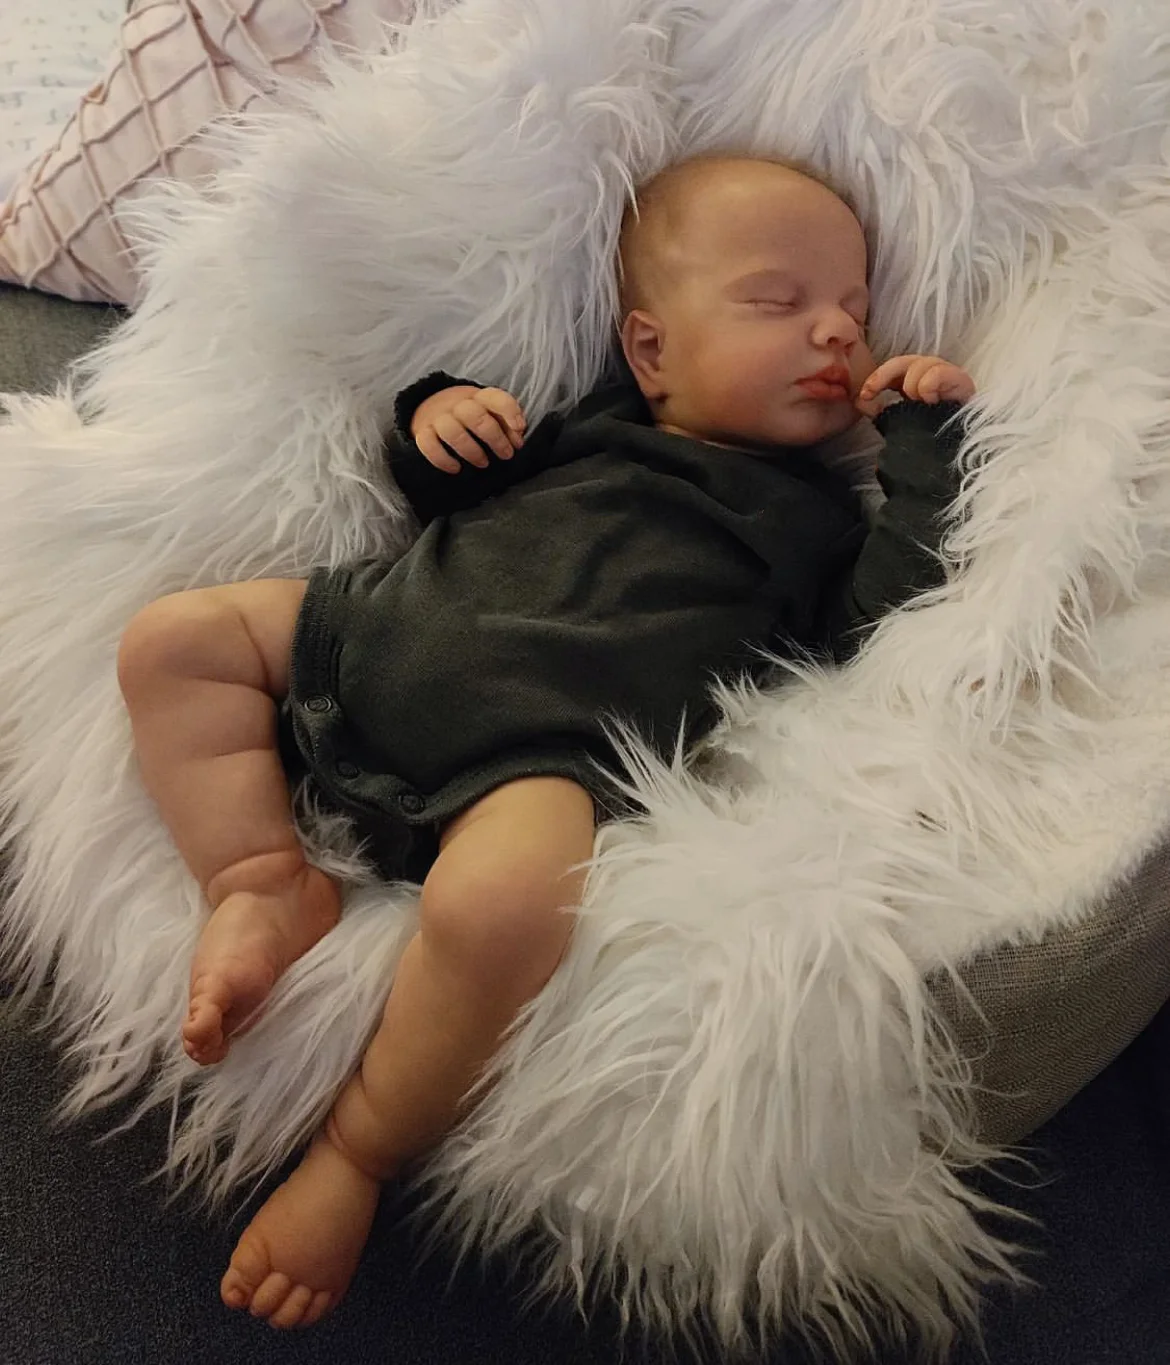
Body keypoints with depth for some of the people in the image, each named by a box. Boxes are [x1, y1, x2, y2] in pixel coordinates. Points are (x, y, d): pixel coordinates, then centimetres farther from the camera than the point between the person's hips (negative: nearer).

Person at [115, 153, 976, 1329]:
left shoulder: (816, 509, 17)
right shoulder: (589, 425, 25)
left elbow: (887, 617, -1)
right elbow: (444, 489, 34)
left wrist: (928, 440, 2)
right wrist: (436, 413, 11)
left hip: (547, 755, -5)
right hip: (383, 640, 6)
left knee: (497, 906, -37)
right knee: (171, 639, 3)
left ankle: (355, 1151, -12)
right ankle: (261, 883, -8)